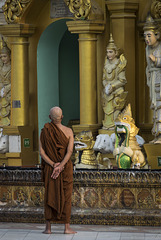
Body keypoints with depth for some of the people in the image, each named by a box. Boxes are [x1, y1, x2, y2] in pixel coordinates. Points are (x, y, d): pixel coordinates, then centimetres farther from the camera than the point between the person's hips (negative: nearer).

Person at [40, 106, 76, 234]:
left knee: (49, 195, 6)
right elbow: (69, 151, -15)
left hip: (50, 166, 1)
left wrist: (53, 165, -12)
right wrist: (60, 166, -18)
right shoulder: (68, 131, -5)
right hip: (66, 167, -1)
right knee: (66, 195, 4)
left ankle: (48, 227, 4)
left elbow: (41, 151, -8)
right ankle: (67, 227, 2)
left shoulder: (45, 131, -3)